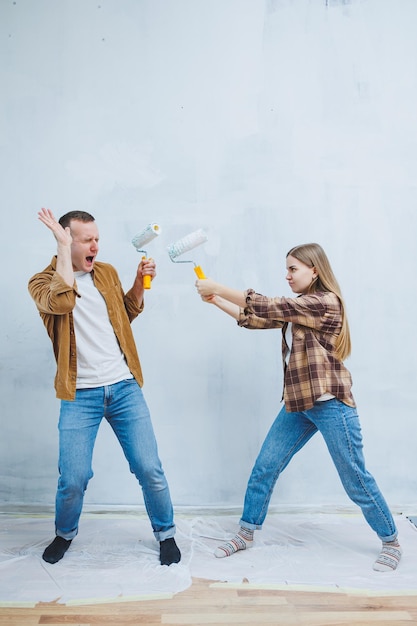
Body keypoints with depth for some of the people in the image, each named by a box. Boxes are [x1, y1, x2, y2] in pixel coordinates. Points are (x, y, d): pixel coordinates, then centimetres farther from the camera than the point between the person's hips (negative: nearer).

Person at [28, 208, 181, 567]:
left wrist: (140, 283, 6)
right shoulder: (43, 281, -2)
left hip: (124, 388, 3)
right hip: (80, 396, -2)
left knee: (149, 469, 1)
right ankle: (65, 534, 32)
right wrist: (63, 246, -20)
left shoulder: (107, 273, 10)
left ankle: (166, 534, 25)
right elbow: (62, 301, -26)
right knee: (73, 479, 0)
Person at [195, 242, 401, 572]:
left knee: (356, 479, 5)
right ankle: (246, 533, 24)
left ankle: (392, 543, 26)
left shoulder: (326, 302, -15)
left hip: (330, 404, -8)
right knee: (264, 468, 8)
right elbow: (256, 319, 9)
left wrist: (217, 288, -16)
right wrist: (214, 300, 2)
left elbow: (267, 307, -20)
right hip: (298, 404, 8)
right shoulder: (296, 309, 12)